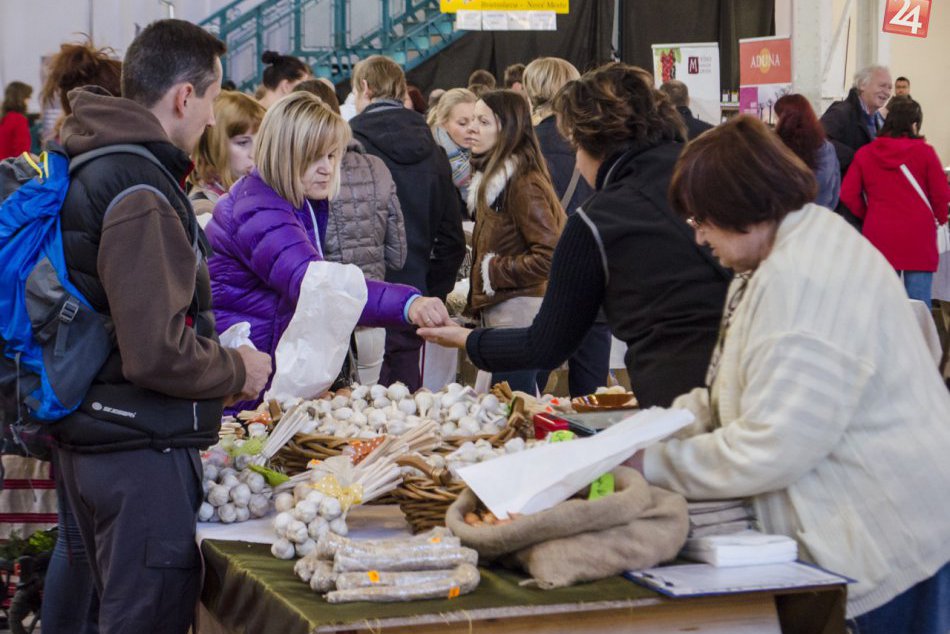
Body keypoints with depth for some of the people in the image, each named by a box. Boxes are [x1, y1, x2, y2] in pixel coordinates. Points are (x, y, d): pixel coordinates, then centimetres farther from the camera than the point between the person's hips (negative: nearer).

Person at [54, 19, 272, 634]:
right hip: (143, 453, -10)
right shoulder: (142, 196, -20)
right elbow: (158, 353, -26)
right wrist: (237, 370, -9)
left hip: (89, 440, 10)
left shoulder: (90, 166, 10)